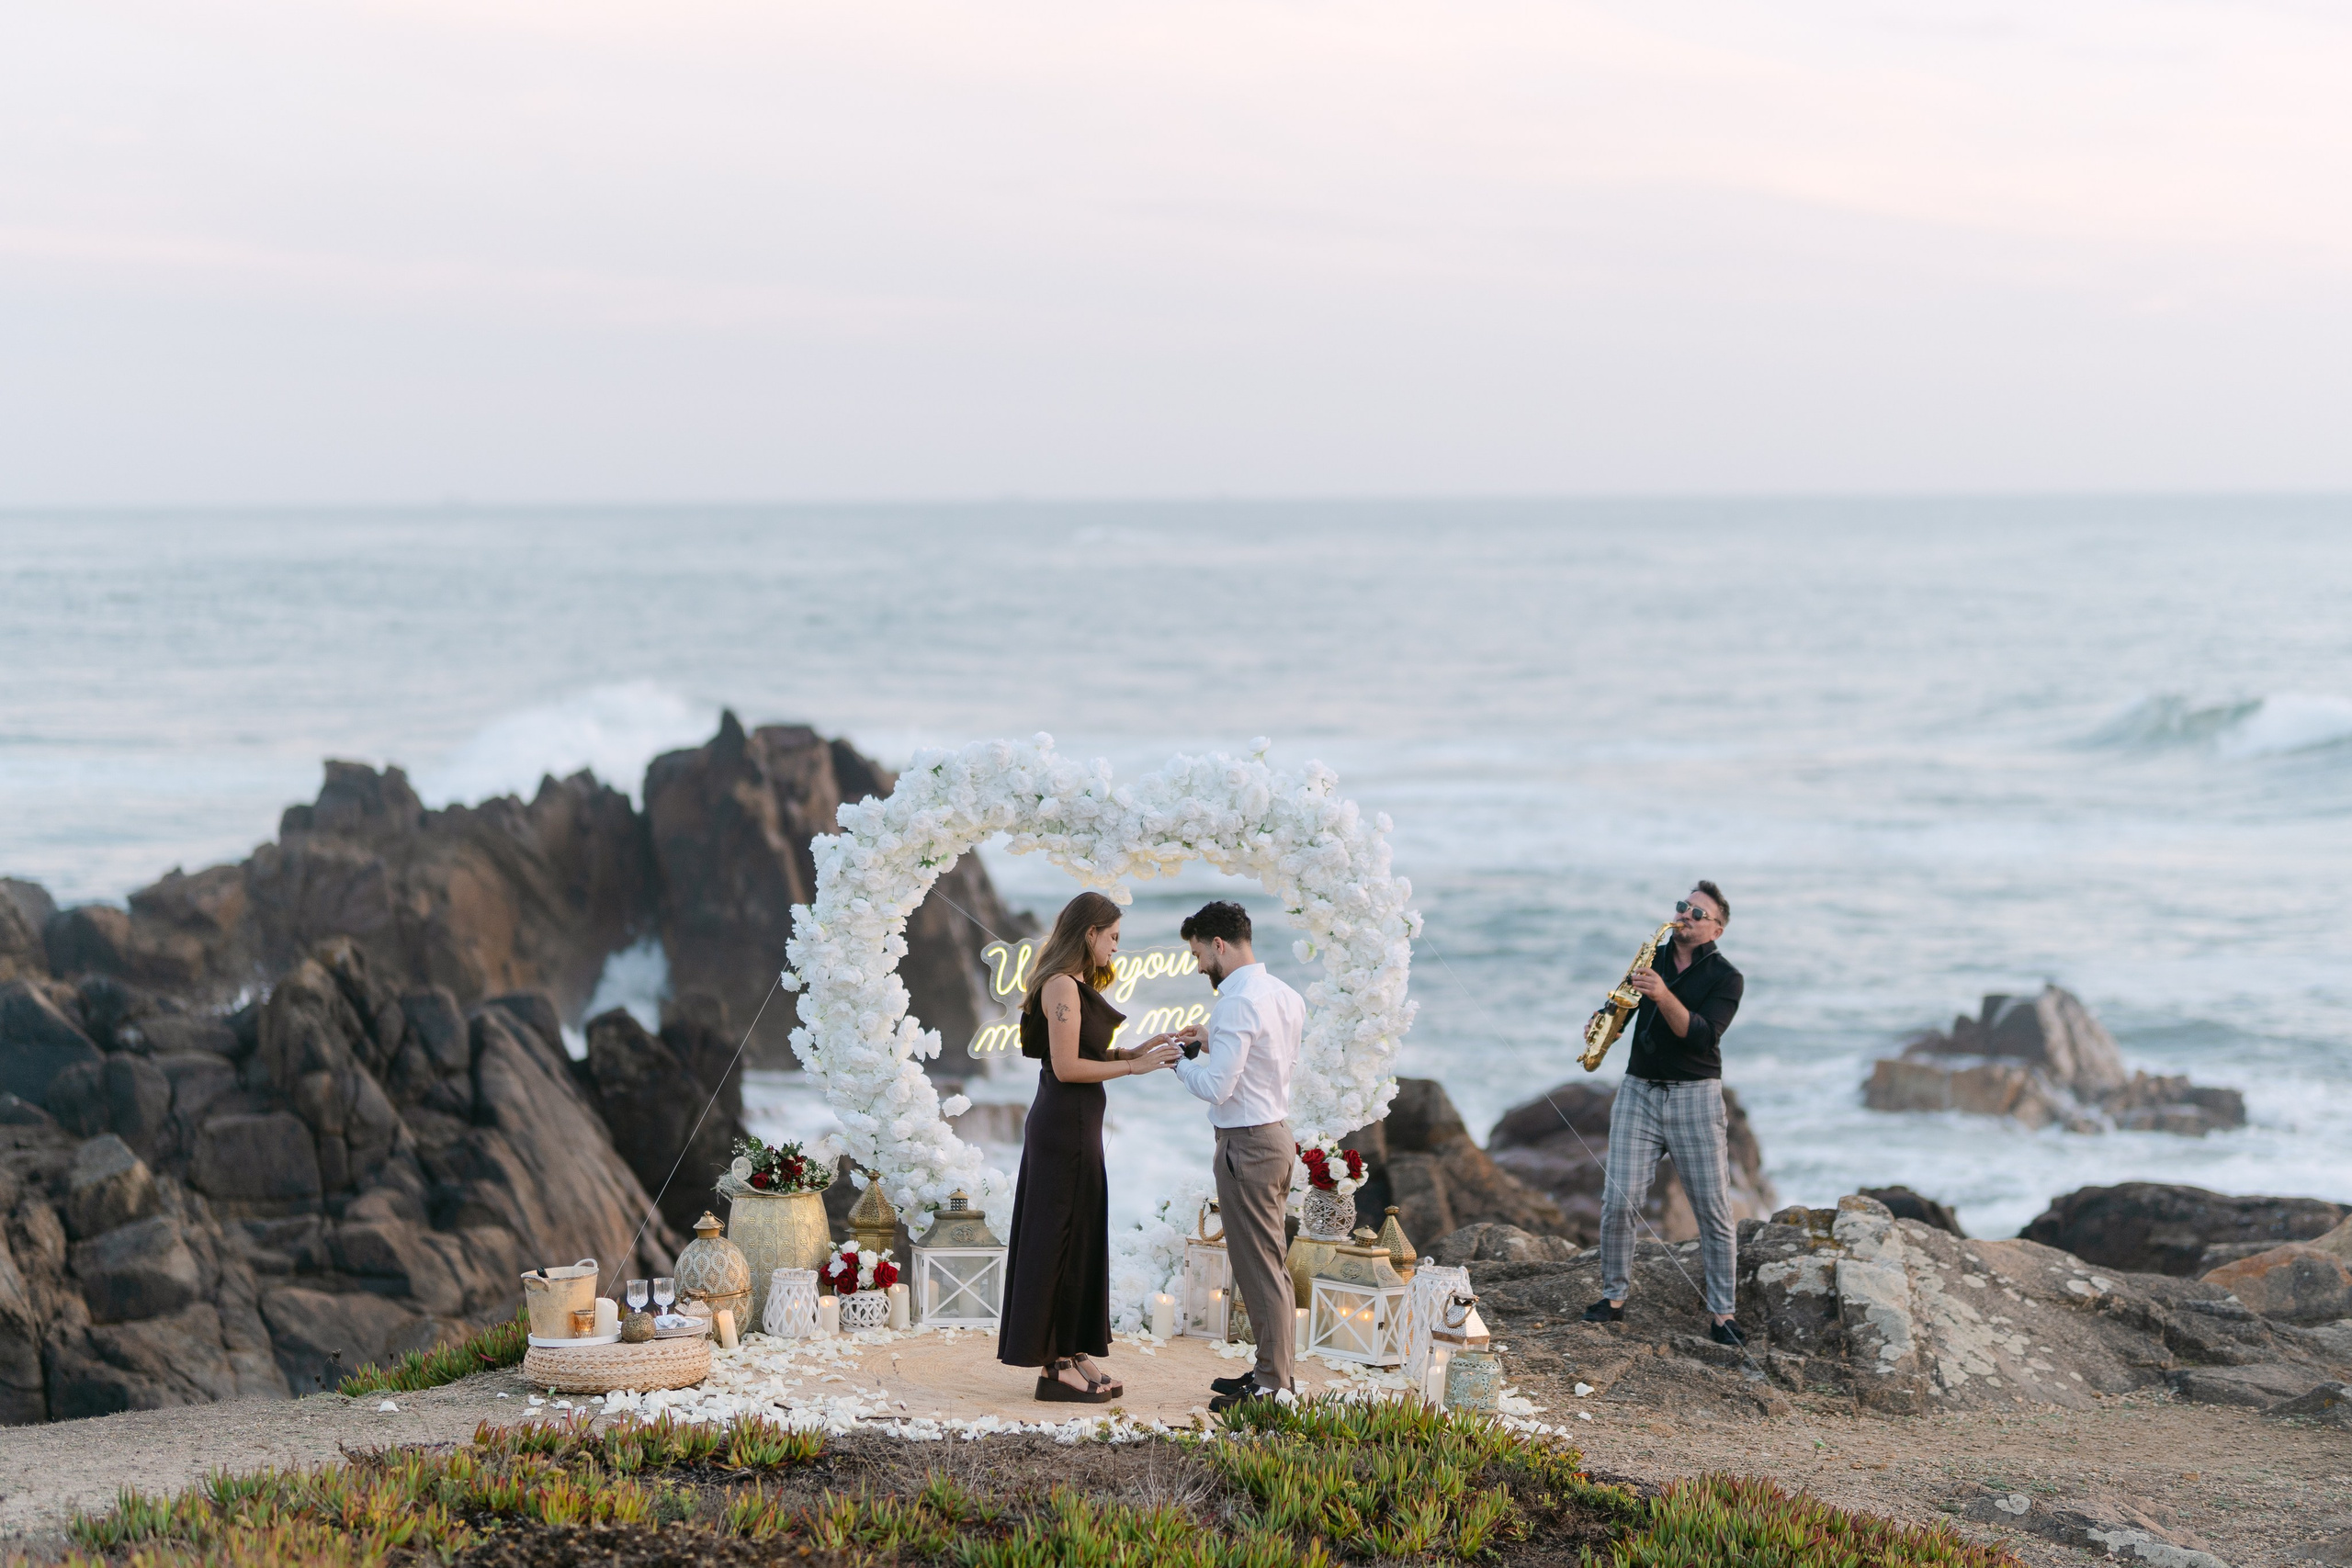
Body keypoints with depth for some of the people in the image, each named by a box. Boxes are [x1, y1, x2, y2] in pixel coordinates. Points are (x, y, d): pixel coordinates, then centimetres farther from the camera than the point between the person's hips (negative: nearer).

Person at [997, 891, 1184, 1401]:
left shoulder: (1077, 987, 15)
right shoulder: (1062, 986, -15)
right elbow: (1065, 1066, -20)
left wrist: (1134, 1051, 4)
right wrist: (1132, 1067, -15)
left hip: (1076, 1125, 10)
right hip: (1064, 1125, -10)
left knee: (1081, 1240, 13)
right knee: (1062, 1239, -5)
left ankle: (1073, 1355, 18)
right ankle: (1054, 1366, 0)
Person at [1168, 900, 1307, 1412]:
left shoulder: (1237, 1002, -19)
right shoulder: (1285, 995, 10)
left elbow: (1216, 1087, -22)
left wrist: (1182, 1061, -4)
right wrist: (1212, 1042, 16)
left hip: (1246, 1143, -10)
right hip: (1277, 1134, 10)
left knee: (1258, 1267, -4)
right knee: (1271, 1263, 16)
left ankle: (1271, 1385, 0)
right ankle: (1273, 1371, 23)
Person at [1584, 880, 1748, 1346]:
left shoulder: (1726, 978, -3)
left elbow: (1702, 1036, -18)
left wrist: (1664, 997, -31)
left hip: (1695, 1096, -3)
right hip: (1638, 1091, 3)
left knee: (1713, 1210, -3)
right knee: (1618, 1202, -6)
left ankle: (1721, 1315, 2)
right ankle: (1614, 1299, 8)